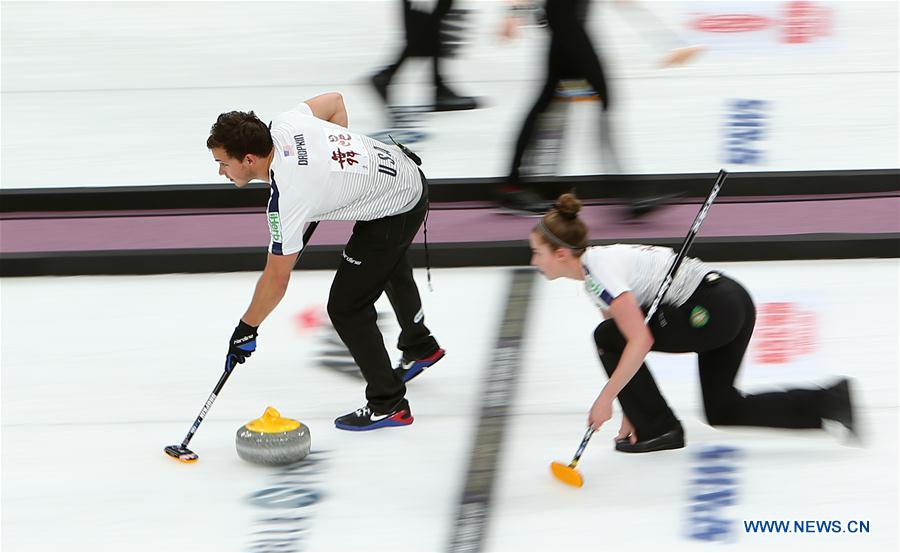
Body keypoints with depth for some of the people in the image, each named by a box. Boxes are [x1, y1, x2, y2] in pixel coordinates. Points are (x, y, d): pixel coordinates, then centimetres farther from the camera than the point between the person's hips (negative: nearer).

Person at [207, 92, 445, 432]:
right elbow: (335, 101, 6)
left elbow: (276, 280, -24)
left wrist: (246, 329, -12)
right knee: (389, 269, 34)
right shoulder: (282, 125, -14)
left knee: (346, 308, -5)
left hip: (394, 212, -10)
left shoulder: (287, 197, -32)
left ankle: (387, 404, 7)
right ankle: (420, 348, 58)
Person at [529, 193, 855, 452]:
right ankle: (829, 401, 13)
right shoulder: (596, 266, 15)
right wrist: (631, 412, 17)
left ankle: (659, 429, 4)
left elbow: (640, 340, -24)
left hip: (712, 309, -11)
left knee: (607, 338, -5)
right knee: (722, 411, 19)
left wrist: (606, 399, -19)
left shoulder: (599, 272, -15)